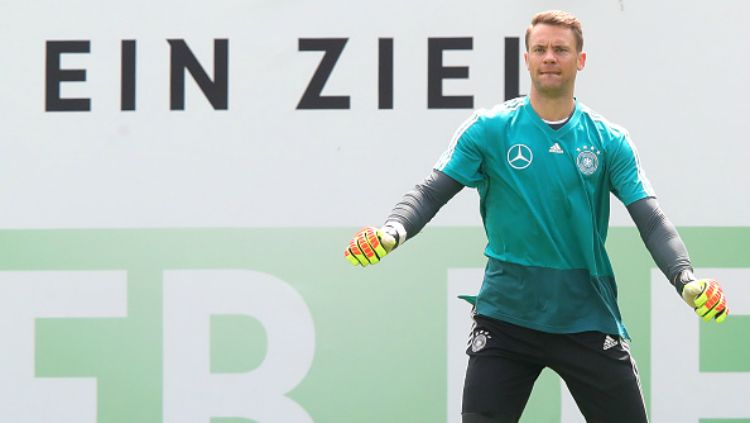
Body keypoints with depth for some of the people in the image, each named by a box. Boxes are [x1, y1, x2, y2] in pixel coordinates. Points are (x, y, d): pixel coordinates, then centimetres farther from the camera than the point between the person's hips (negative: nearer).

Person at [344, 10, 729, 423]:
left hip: (588, 322, 1)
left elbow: (650, 219, -2)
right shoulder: (488, 130, -1)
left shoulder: (609, 141, 3)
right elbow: (432, 193, -4)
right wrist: (392, 231, -25)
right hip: (505, 317, -1)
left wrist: (685, 279, -19)